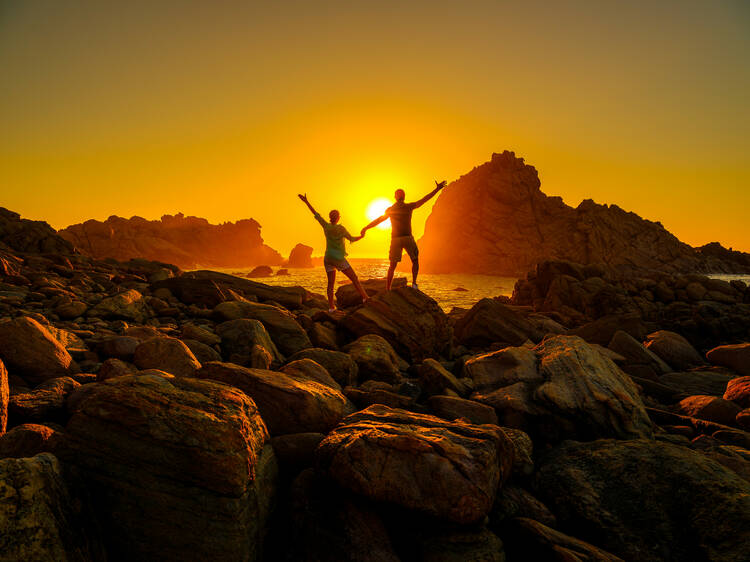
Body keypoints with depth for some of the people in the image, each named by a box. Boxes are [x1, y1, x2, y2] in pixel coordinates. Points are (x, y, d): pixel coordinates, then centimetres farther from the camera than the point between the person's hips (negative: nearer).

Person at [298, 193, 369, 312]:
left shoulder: (326, 226, -3)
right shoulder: (341, 229, -14)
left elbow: (315, 214, 4)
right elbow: (352, 239, -4)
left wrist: (306, 202, 11)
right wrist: (361, 236, 16)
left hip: (328, 259, 5)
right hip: (339, 259, -4)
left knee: (331, 283, 9)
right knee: (355, 279, 1)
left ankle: (331, 306, 2)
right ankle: (365, 297, -6)